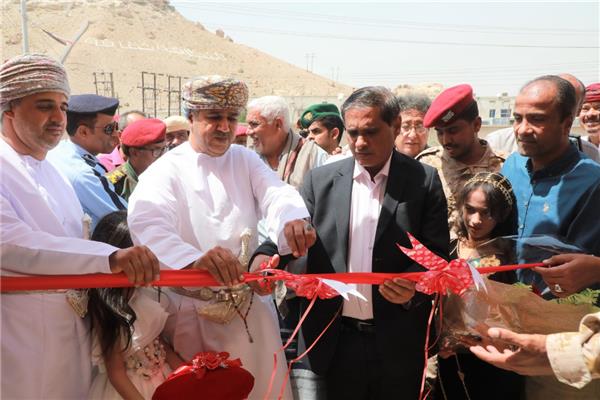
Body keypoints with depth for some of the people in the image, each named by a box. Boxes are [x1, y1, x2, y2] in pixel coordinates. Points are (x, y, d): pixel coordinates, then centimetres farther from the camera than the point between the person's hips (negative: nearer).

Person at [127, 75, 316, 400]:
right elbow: (148, 224, -29)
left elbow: (276, 195, -15)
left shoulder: (246, 160, 2)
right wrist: (195, 260, -50)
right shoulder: (166, 170, -11)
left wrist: (292, 221, -40)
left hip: (247, 307, 3)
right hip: (190, 311, -3)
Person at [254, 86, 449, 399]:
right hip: (337, 339, 1)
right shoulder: (320, 180, 3)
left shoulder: (423, 181, -2)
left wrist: (414, 287, -22)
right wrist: (266, 256, -21)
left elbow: (437, 254, -3)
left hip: (397, 342, -1)